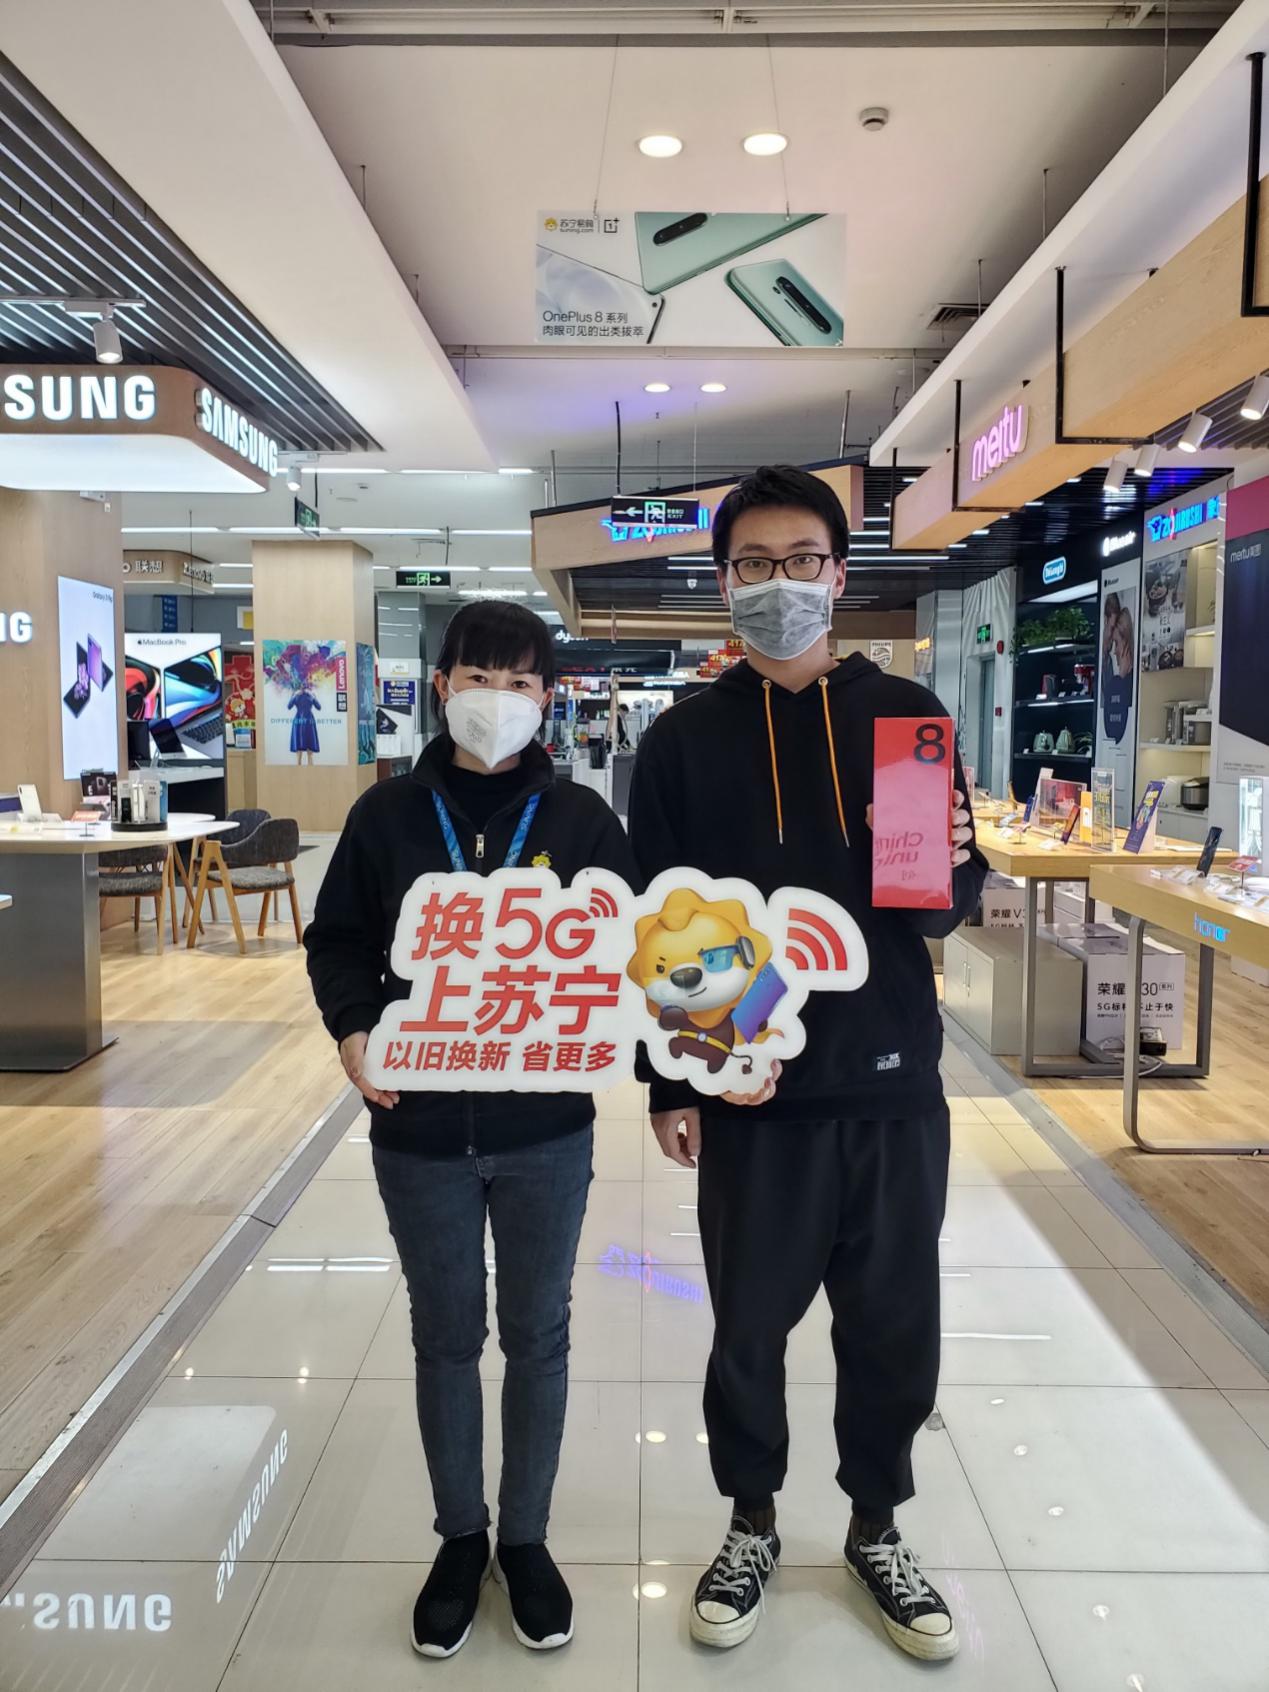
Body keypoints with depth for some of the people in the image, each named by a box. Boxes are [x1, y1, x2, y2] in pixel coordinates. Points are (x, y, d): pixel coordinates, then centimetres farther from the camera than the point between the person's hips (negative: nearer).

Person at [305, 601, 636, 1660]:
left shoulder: (581, 818, -3)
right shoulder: (387, 814, -2)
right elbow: (338, 940, 5)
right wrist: (353, 1029, -12)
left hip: (545, 1129, 0)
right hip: (419, 1127, 1)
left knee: (537, 1334, 14)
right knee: (446, 1335, 17)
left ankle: (526, 1538, 37)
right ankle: (461, 1536, 39)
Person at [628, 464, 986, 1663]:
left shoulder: (906, 714, 2)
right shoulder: (682, 740, -1)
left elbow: (961, 900, 5)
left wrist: (944, 875, -18)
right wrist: (671, 1085, -2)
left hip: (893, 1085, 1)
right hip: (751, 1094, -1)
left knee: (893, 1327, 15)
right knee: (749, 1325, 13)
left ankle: (876, 1529, 39)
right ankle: (751, 1526, 38)